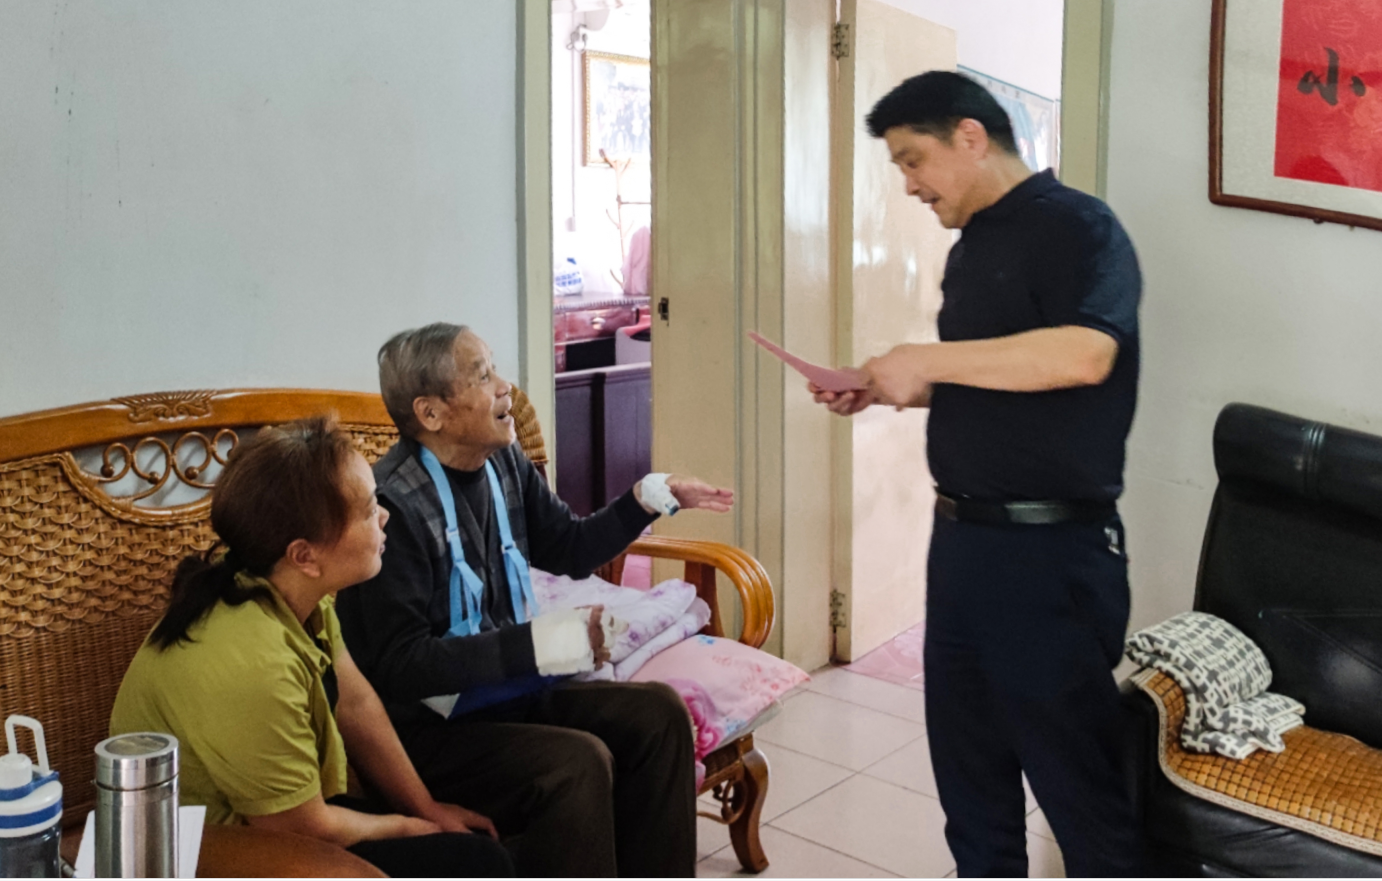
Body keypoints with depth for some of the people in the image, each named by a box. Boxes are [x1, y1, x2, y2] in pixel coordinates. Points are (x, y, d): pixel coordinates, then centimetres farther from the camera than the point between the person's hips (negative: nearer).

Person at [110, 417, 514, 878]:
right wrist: (408, 828, -4)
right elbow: (307, 830, -21)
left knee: (475, 836, 9)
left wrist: (427, 809, 6)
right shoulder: (249, 666, -35)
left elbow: (354, 702, 3)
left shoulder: (293, 588, -10)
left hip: (285, 812, 8)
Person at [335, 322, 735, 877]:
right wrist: (539, 643, -31)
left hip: (508, 691, 8)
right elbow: (401, 665, -25)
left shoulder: (504, 463, 1)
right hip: (424, 725, -8)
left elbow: (568, 549, 17)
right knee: (577, 764, -26)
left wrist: (650, 498, 3)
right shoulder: (393, 504, -23)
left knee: (657, 714, -4)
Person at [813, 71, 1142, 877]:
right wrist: (883, 389, 8)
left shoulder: (1077, 226, -11)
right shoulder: (972, 247, 15)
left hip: (1050, 550, -8)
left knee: (1075, 779, 2)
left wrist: (927, 359, -22)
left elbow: (1083, 353, -28)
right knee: (969, 766, 18)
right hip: (962, 540, 9)